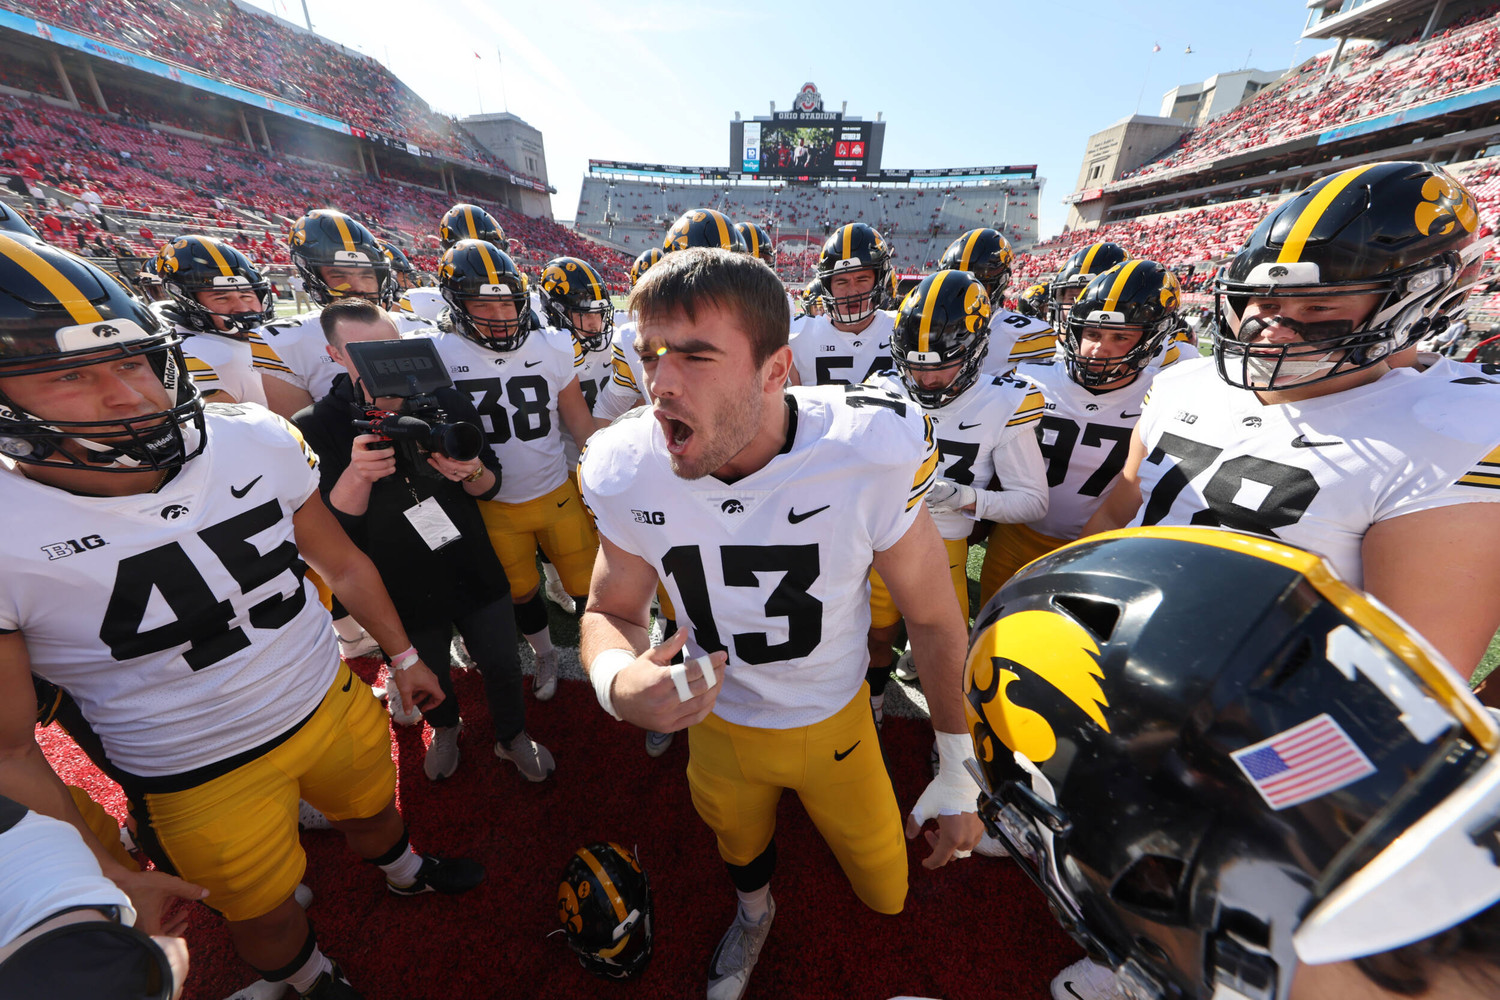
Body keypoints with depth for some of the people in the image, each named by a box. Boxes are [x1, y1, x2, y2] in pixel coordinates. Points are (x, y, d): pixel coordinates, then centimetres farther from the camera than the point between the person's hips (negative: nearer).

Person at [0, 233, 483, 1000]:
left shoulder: (255, 443, -14)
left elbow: (343, 565, -1)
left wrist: (402, 656, 7)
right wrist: (99, 872, -6)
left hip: (336, 704, 3)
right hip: (201, 779, -2)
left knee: (371, 812, 30)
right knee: (266, 914, 24)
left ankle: (408, 876, 63)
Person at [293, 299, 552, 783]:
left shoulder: (449, 402, -8)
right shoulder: (318, 426, -10)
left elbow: (491, 486, -2)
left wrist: (471, 473, -26)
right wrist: (357, 473, -33)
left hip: (476, 573, 1)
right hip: (402, 590, 0)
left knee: (502, 666, 15)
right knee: (429, 679, 23)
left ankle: (512, 736, 44)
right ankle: (445, 729, 57)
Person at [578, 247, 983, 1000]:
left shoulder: (868, 454, -32)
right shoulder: (630, 473, -24)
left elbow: (936, 620, -16)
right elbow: (611, 611, -8)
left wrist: (958, 772, -6)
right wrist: (616, 682, -32)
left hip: (835, 723, -1)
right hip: (719, 723, 2)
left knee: (886, 895, 23)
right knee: (739, 844, 32)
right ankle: (754, 911, 72)